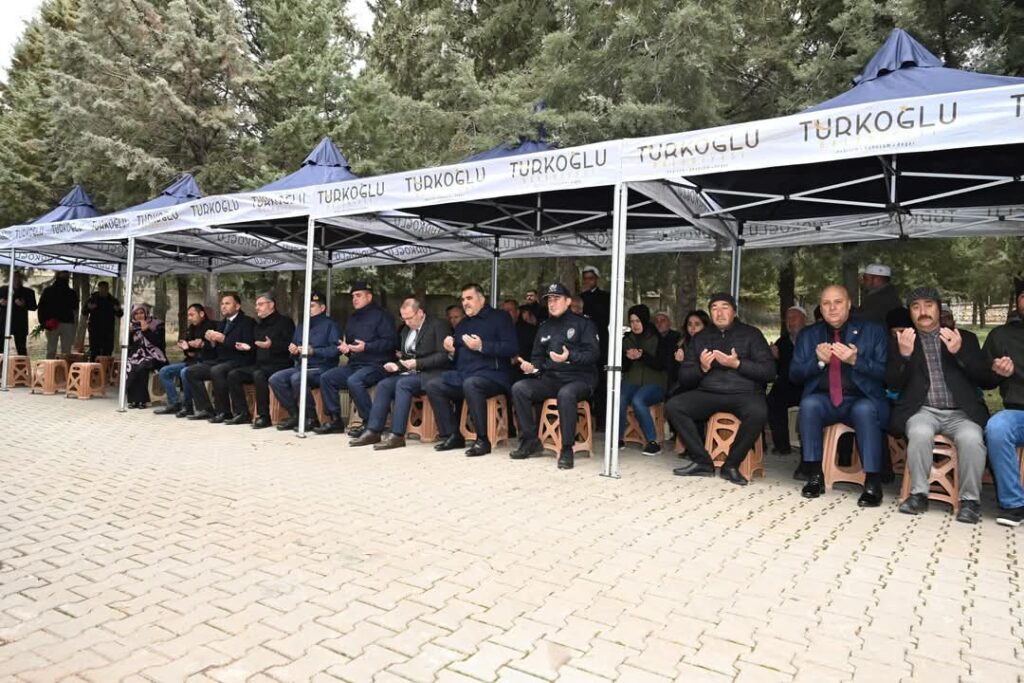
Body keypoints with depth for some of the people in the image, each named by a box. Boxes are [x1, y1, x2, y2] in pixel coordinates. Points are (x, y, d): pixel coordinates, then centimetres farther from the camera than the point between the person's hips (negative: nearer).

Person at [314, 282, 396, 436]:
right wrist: (344, 347, 6)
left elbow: (390, 342, -14)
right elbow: (348, 340, 31)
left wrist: (366, 347, -23)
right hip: (354, 364, 9)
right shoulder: (353, 318, 23)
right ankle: (335, 420, 1)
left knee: (353, 381, -34)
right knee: (326, 378, -5)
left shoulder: (381, 316, -3)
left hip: (375, 365, -9)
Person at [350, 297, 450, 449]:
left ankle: (397, 435, -31)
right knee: (383, 384, -15)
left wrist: (418, 363, -20)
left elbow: (443, 356, -14)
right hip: (410, 373, 7)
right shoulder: (406, 329, 17)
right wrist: (397, 365, -2)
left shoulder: (437, 326, -5)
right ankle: (373, 431, -15)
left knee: (402, 384, -31)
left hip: (429, 374, -7)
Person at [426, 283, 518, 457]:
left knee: (470, 384, -37)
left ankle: (482, 440, -26)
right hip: (462, 375, 7)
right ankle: (452, 436, -5)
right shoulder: (463, 324, 22)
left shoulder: (499, 318, 1)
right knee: (433, 386, -9)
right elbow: (457, 357, 26)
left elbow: (512, 348, -13)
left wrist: (482, 347, -19)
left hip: (492, 375, -7)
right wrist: (451, 351, 2)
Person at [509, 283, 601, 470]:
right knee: (519, 388, -19)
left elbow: (592, 354, -8)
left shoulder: (583, 323, 3)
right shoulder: (544, 327, 20)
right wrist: (532, 367, -3)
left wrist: (570, 357, -25)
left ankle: (566, 449, -27)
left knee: (565, 394, -39)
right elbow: (538, 357, 21)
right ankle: (530, 441, -11)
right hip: (550, 379, 5)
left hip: (579, 379, -5)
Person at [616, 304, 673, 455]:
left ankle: (654, 441, -22)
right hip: (631, 382, 3)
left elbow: (662, 365, -8)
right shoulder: (627, 339, 11)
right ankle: (619, 438, -11)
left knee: (638, 400, -34)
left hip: (654, 383, -3)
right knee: (619, 399, -29)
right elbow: (622, 367, 12)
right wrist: (627, 358, -10)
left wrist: (643, 356, -21)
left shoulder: (659, 339, -1)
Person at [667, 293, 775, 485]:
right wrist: (702, 368, -10)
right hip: (708, 393, 3)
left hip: (744, 393, -3)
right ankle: (702, 461, -11)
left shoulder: (751, 334, 9)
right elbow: (684, 378, 11)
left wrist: (737, 364, -14)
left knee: (758, 412, -36)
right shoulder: (700, 338, 15)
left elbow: (769, 371, -1)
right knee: (673, 406, -22)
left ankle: (732, 465, -15)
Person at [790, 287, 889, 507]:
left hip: (862, 400, -2)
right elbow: (794, 375, 7)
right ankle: (814, 476, -23)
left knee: (864, 410, -35)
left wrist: (855, 360, -19)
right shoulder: (808, 335, 12)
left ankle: (873, 483, -27)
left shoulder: (873, 331, 6)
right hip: (824, 400, 2)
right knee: (809, 404, -31)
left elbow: (886, 372, -2)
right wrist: (818, 361, -13)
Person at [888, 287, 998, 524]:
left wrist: (960, 352, -9)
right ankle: (919, 494, -16)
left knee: (971, 438, -31)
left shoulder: (965, 338, 15)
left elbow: (989, 380, 5)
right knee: (920, 433, -33)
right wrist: (903, 355, -16)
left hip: (960, 412, 1)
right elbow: (893, 383, 3)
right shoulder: (901, 342, 13)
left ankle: (970, 499, -13)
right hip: (923, 411, 0)